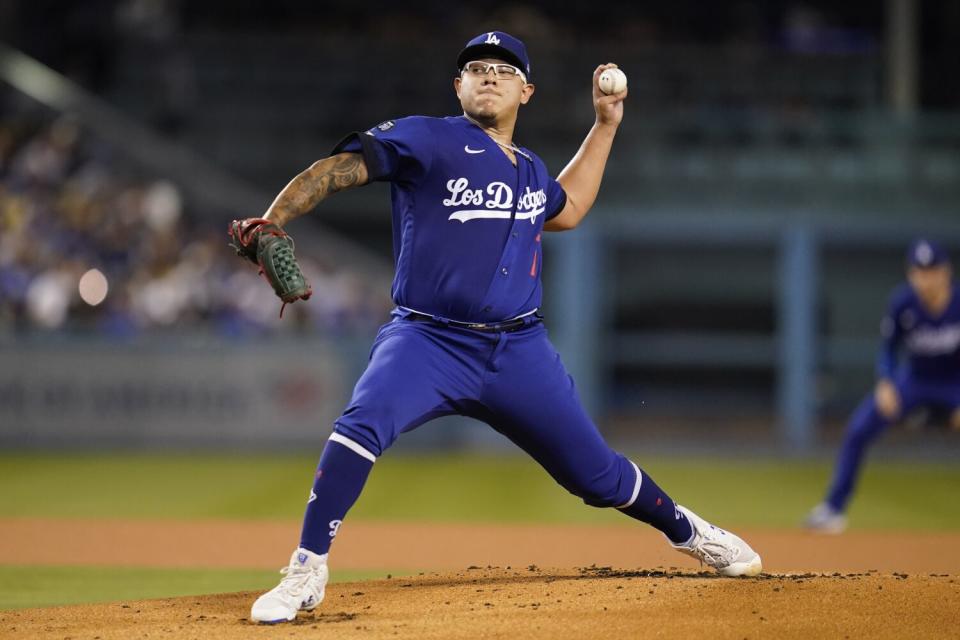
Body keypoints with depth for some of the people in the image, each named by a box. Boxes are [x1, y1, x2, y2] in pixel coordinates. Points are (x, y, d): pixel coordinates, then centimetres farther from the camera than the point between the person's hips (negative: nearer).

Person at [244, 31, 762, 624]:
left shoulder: (529, 169, 16)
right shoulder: (427, 140, -3)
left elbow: (567, 209, 37)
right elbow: (336, 169, -11)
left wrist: (605, 126, 33)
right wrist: (267, 227, -26)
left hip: (520, 352, 4)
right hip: (428, 342, -4)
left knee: (597, 474, 8)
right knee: (362, 424, -33)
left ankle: (688, 531, 37)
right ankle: (306, 573, -22)